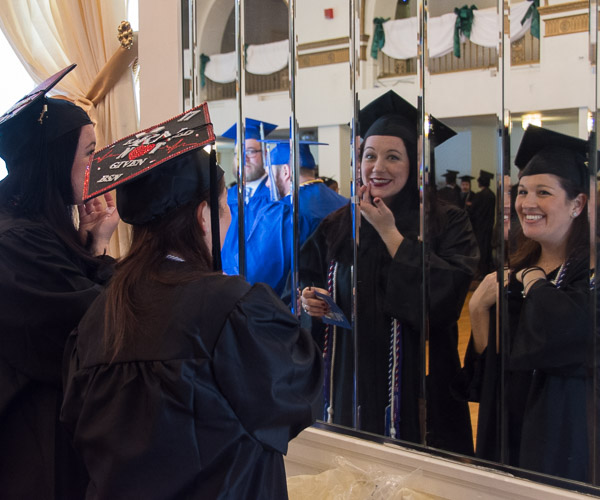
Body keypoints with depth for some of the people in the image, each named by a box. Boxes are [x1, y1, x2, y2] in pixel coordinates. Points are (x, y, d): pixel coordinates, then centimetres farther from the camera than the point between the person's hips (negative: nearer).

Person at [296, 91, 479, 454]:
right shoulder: (336, 228, 7)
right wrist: (310, 304, -7)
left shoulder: (447, 224, -6)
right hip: (349, 387, 3)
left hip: (417, 390, -3)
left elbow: (444, 298, -19)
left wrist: (390, 233, -14)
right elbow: (307, 285, 17)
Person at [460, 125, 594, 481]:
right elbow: (487, 364, 6)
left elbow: (563, 331, -32)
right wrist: (478, 309, -11)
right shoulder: (517, 268, 7)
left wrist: (534, 281, -14)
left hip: (563, 435, -6)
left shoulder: (589, 269, -12)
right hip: (506, 430, 6)